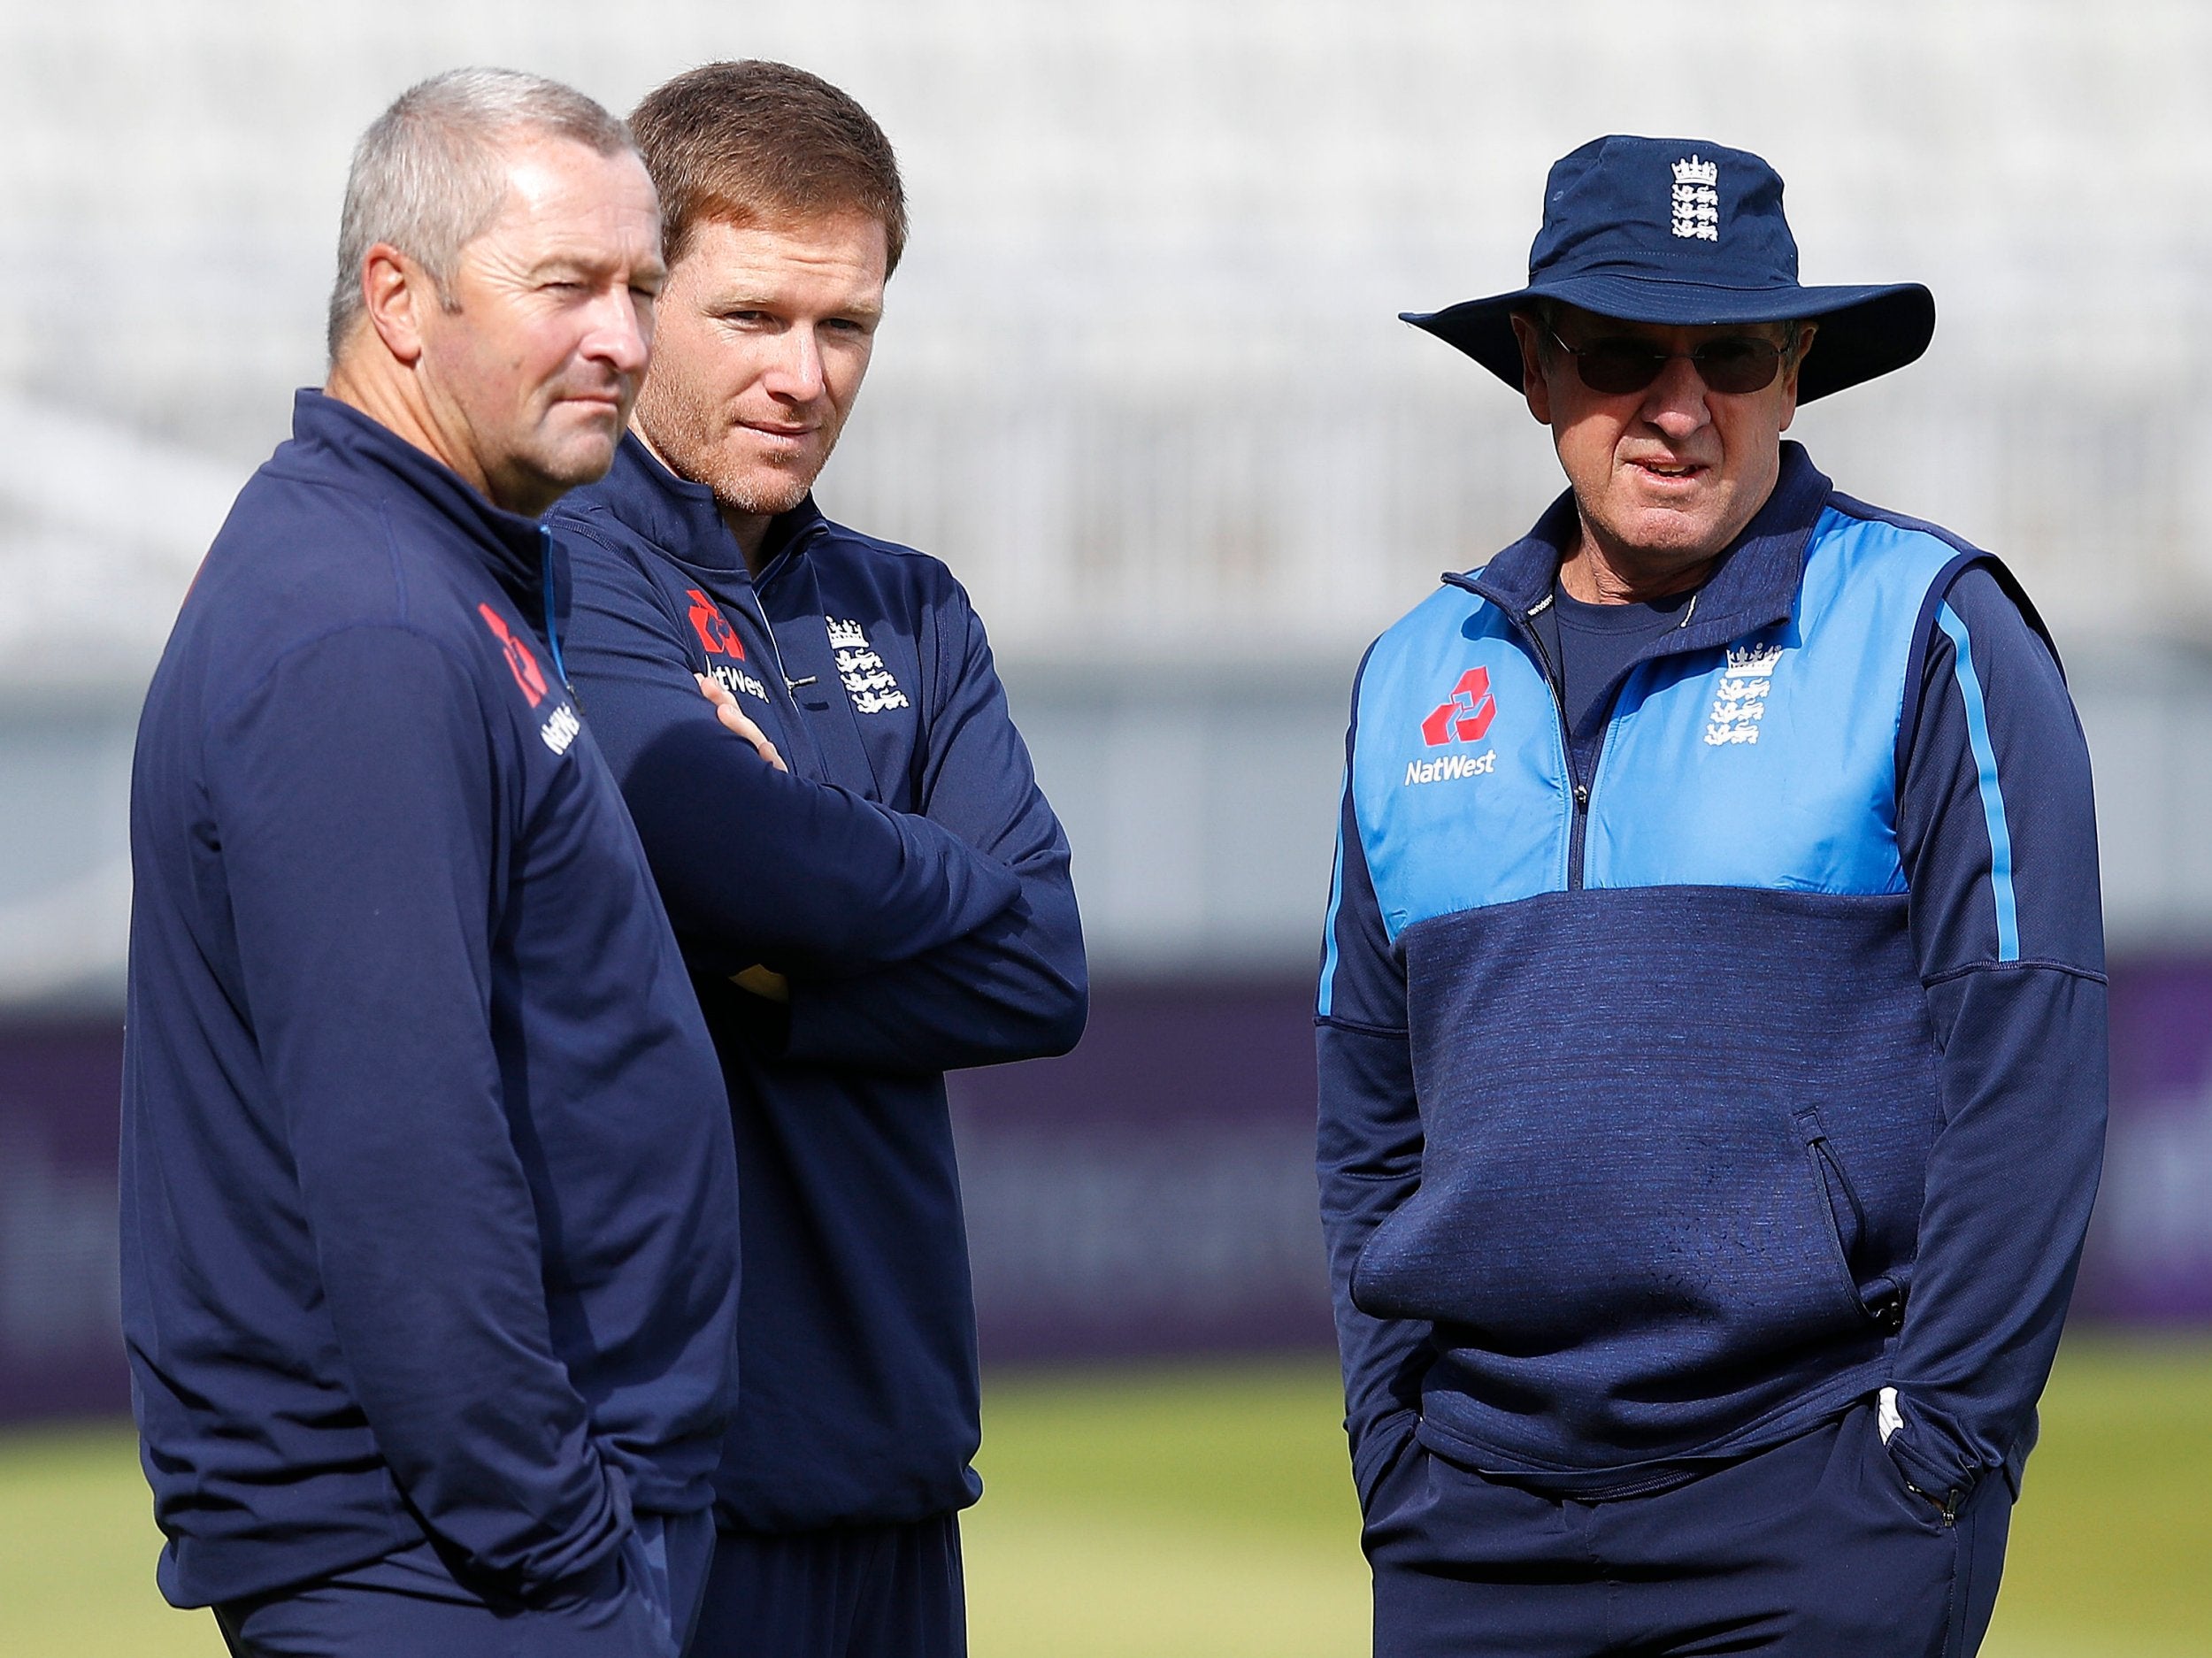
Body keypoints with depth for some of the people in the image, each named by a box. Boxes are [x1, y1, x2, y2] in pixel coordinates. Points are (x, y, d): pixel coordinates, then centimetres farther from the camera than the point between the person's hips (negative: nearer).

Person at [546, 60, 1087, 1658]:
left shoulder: (912, 616, 16)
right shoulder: (552, 574, -7)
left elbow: (1045, 974, 4)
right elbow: (742, 861, -21)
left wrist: (753, 985, -10)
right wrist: (933, 876, -1)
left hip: (886, 1435, 7)